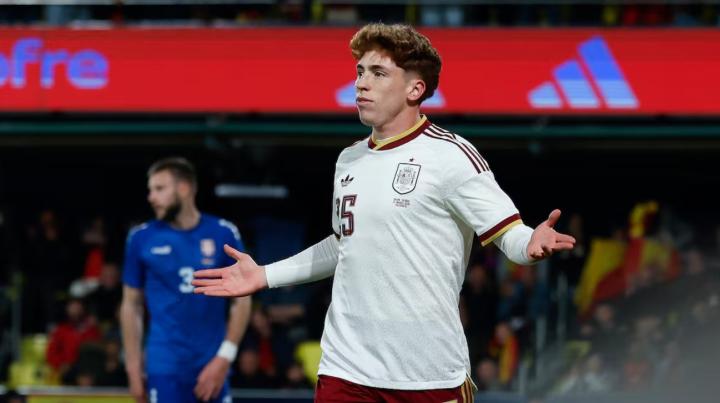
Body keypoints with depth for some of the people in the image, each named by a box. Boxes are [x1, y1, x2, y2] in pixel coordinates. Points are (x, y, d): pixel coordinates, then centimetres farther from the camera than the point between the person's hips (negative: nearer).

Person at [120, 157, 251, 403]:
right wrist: (134, 368, 4)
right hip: (165, 366, -1)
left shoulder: (223, 234, 0)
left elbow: (241, 300, 3)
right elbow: (131, 305, 8)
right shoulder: (142, 239, 1)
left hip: (212, 365, 1)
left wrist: (224, 358, -6)